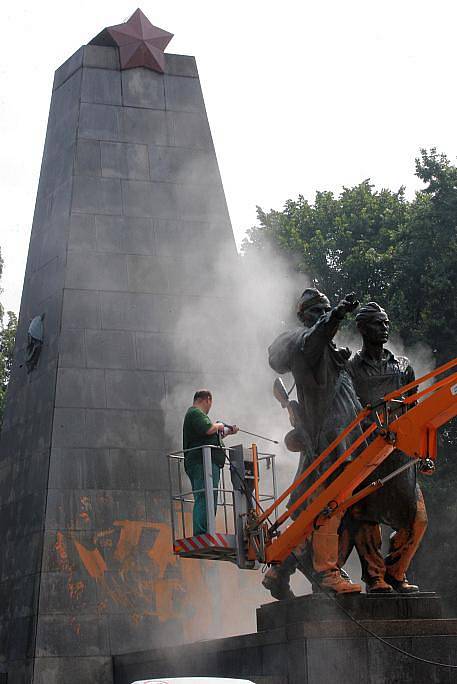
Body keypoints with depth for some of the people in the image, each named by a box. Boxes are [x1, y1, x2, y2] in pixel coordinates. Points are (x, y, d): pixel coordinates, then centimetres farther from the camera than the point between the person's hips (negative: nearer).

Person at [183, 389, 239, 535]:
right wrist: (219, 425, -1)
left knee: (203, 501, 9)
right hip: (202, 462, -11)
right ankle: (201, 534, -25)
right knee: (205, 499, -18)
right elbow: (208, 429, -21)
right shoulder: (196, 413, -4)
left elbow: (211, 437, 38)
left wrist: (228, 432, 43)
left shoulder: (194, 413, 30)